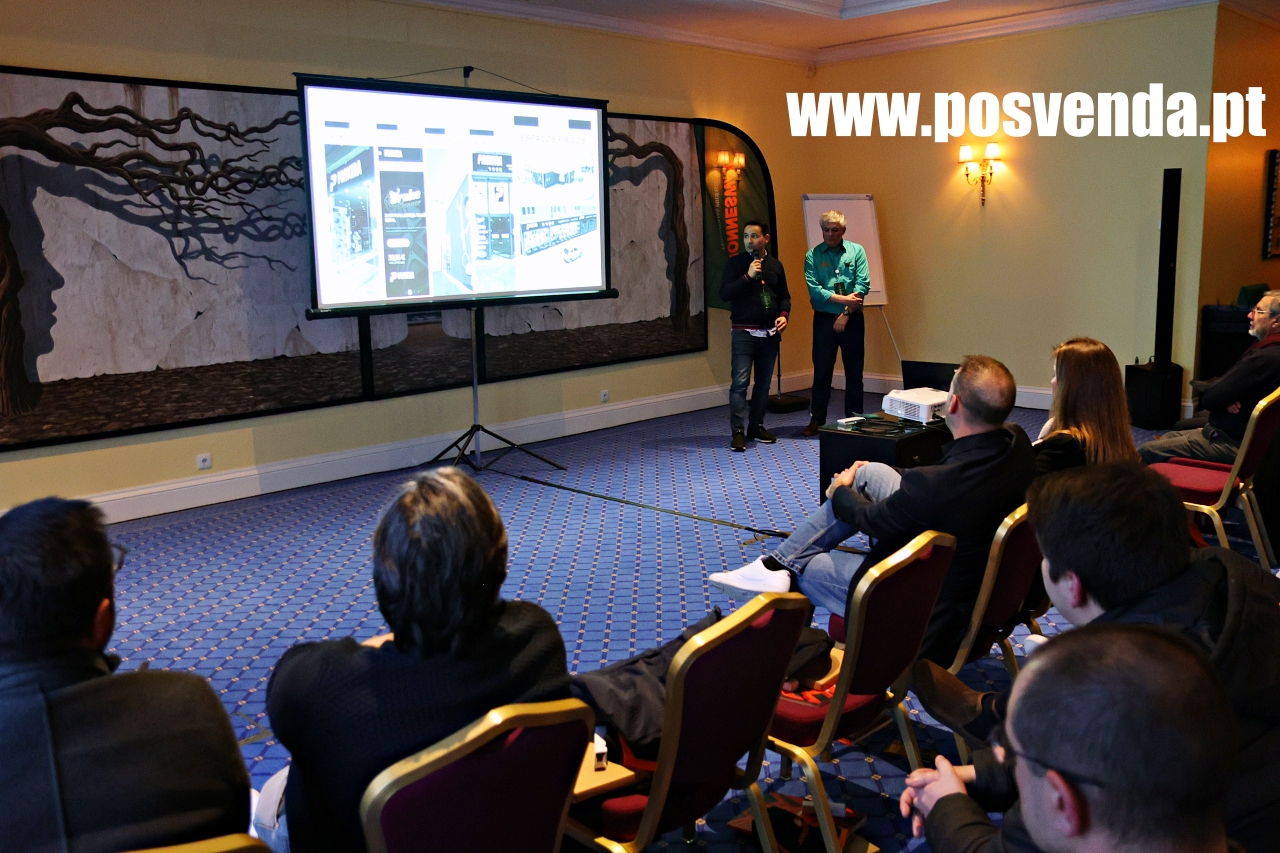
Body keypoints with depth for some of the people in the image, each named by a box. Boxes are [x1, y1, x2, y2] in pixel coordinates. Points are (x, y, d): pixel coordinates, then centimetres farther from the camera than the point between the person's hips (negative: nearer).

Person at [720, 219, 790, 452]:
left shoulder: (775, 265, 10)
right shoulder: (735, 263, -1)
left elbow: (784, 296, 17)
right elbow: (724, 293, -11)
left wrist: (783, 315, -2)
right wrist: (748, 276, -18)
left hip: (770, 333, 4)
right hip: (744, 332, -4)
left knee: (764, 382, 10)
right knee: (740, 382, -11)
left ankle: (756, 425, 21)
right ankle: (738, 432, -10)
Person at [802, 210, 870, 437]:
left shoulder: (856, 251, 2)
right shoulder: (813, 256, 0)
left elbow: (863, 285, -6)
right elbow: (814, 289, -12)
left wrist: (846, 313, -13)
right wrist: (844, 299, -19)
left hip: (852, 319, 1)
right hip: (824, 319, -1)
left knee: (854, 372, 6)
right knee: (822, 371, 4)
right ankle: (816, 420, 13)